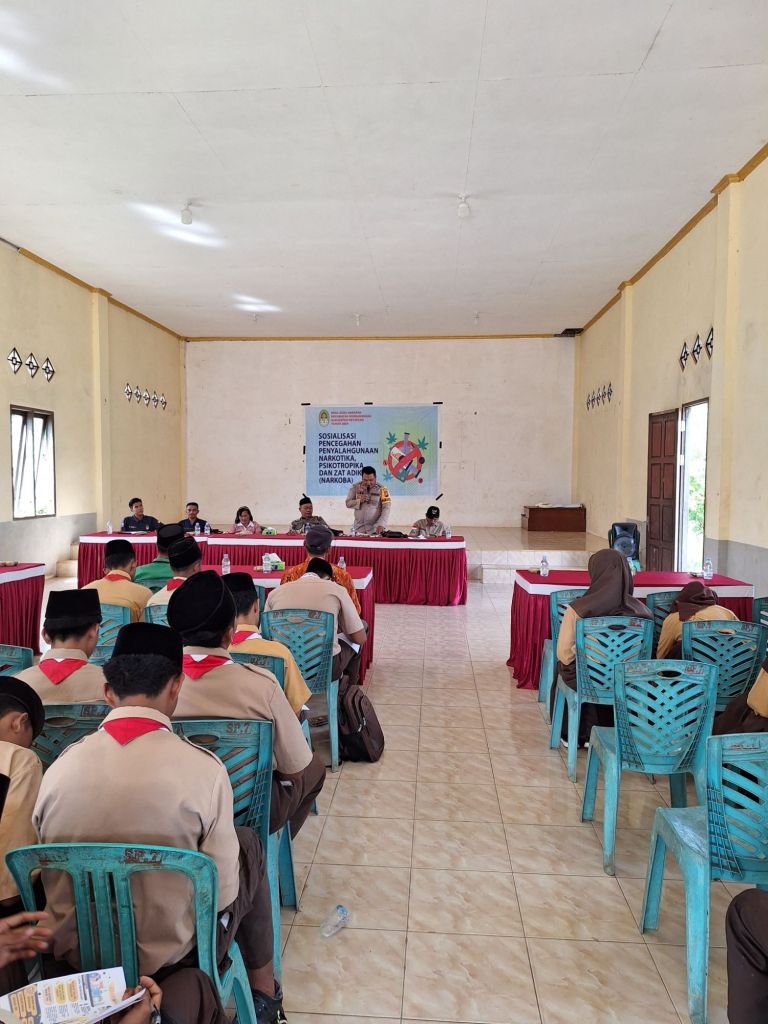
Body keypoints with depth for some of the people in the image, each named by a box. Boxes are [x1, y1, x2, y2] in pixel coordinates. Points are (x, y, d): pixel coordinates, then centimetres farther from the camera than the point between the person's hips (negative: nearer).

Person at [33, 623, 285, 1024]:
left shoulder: (60, 766, -11)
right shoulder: (202, 768, -22)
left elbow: (41, 867, 2)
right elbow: (223, 892, -13)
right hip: (171, 959, -4)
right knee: (248, 843, 19)